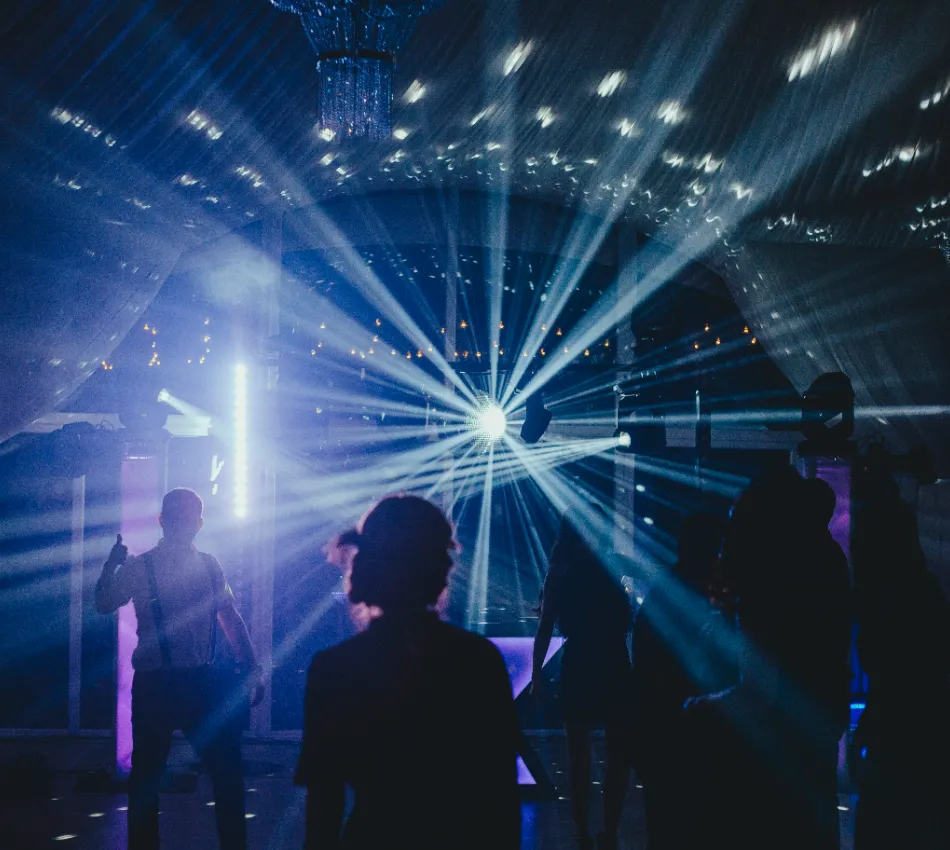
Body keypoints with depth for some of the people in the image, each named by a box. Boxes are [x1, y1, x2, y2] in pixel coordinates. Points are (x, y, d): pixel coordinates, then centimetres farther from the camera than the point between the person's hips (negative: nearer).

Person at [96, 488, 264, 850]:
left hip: (202, 682, 3)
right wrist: (112, 564, -20)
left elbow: (230, 616, 13)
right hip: (155, 683, -3)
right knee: (146, 775, 6)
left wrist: (252, 667, 7)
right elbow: (104, 604, -10)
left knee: (228, 769, 2)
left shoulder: (209, 565, 9)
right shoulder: (139, 566, -1)